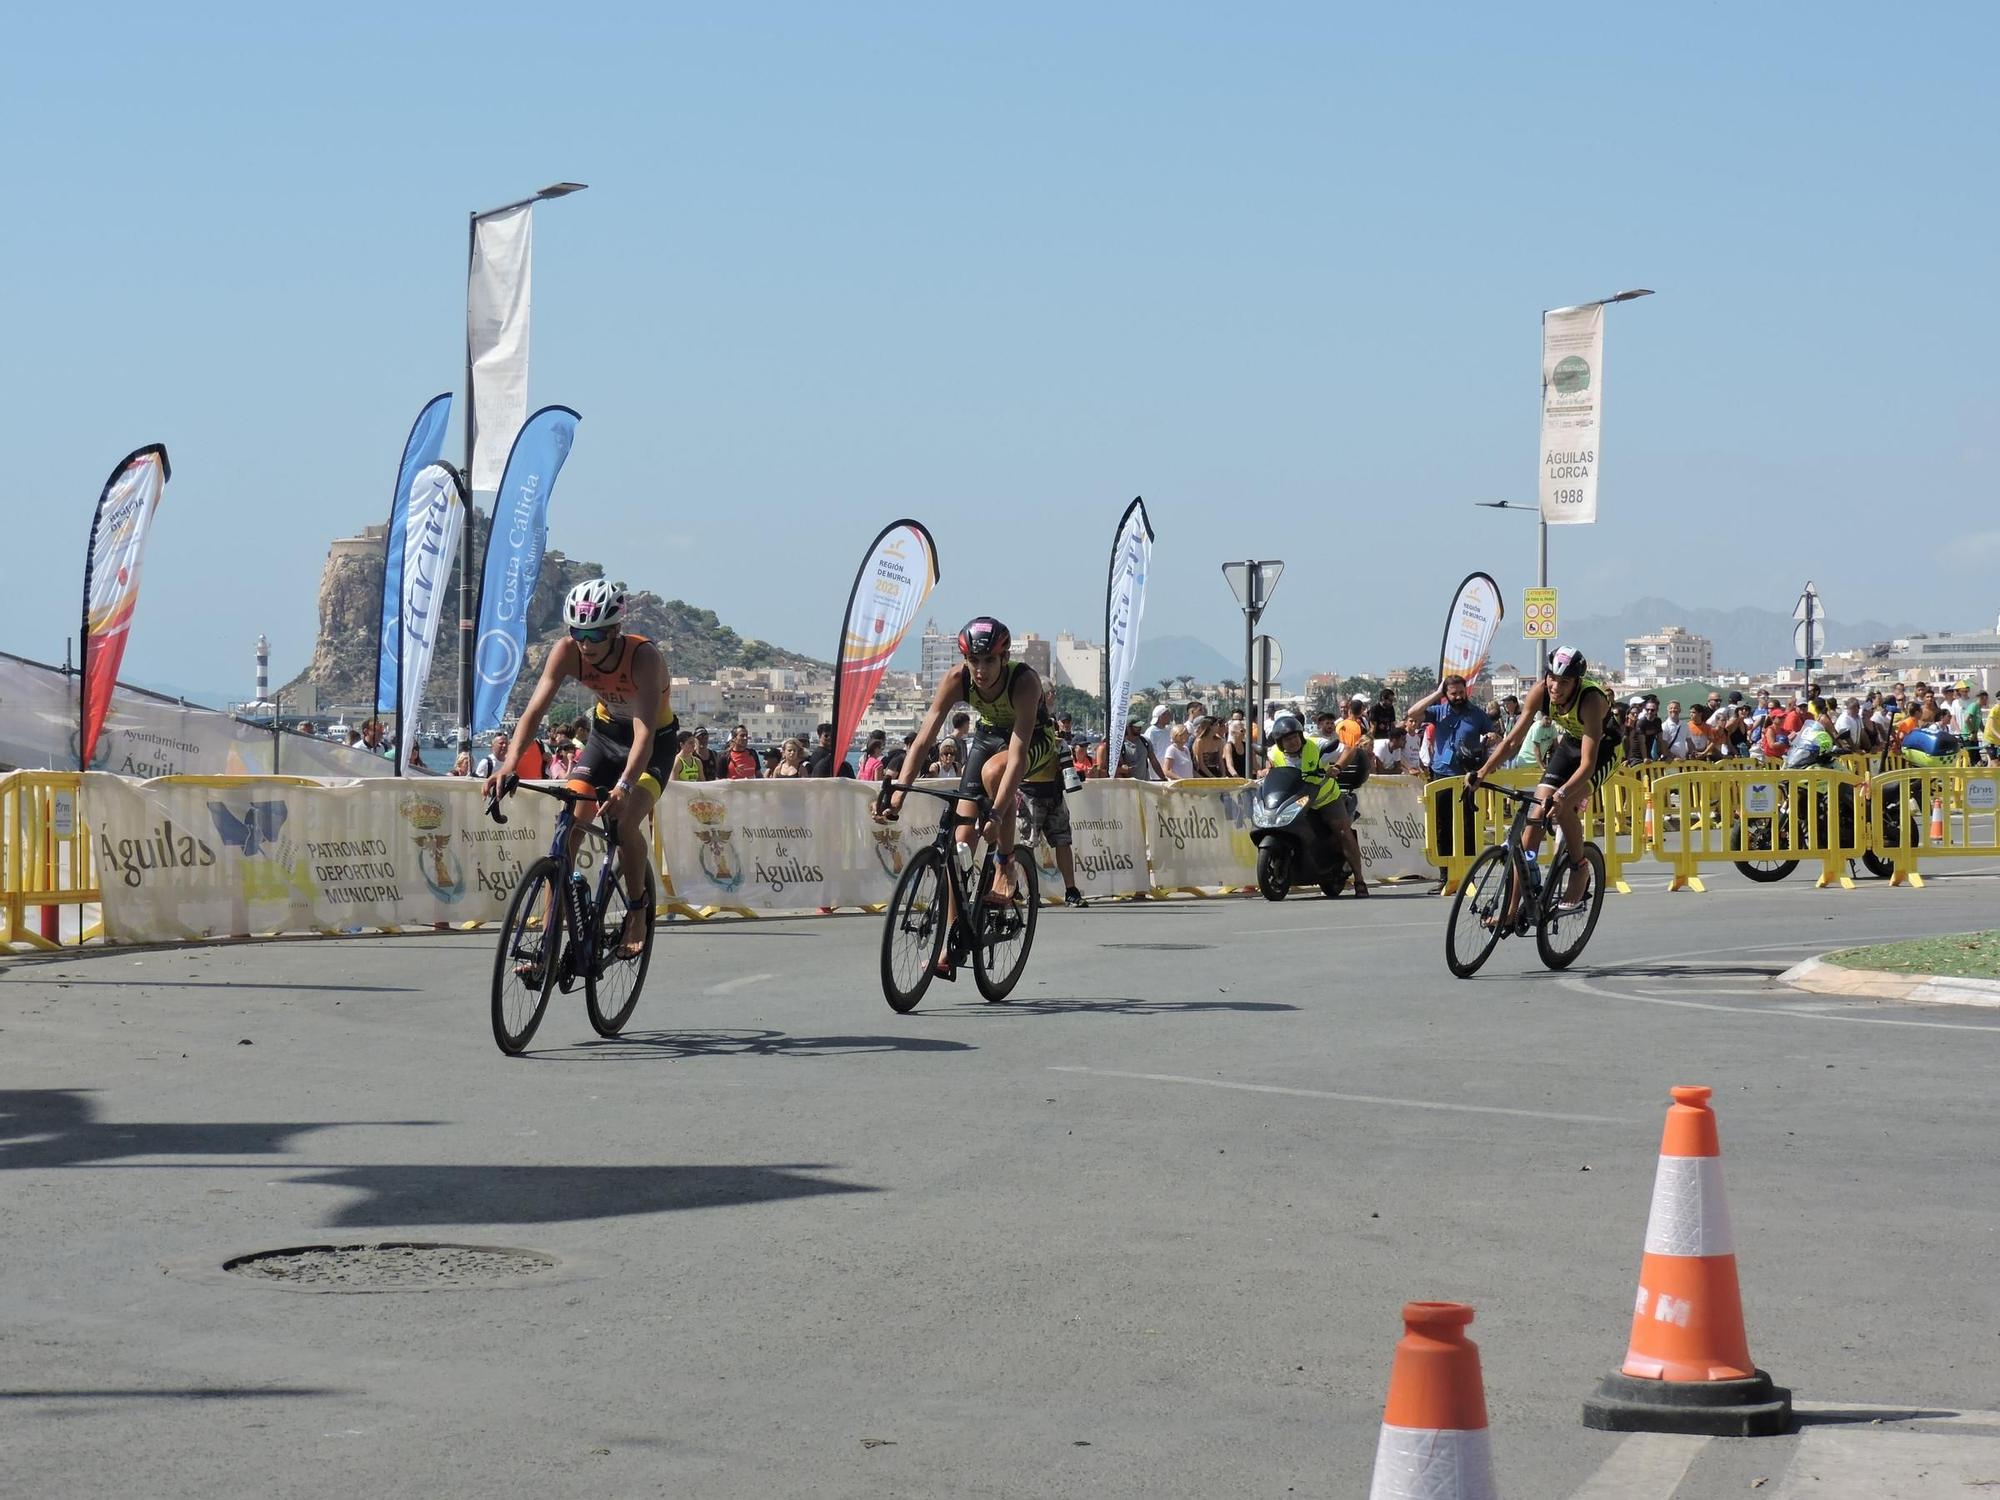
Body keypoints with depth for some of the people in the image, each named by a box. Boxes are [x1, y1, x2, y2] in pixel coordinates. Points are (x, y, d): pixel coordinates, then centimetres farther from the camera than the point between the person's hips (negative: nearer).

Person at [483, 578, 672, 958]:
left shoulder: (644, 657, -34)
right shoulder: (568, 652, -23)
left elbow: (644, 732, -43)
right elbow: (535, 708, -28)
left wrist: (624, 786, -59)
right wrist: (509, 765, -44)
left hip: (655, 741, -4)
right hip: (606, 732, 4)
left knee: (625, 823, -26)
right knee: (568, 827, -11)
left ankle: (638, 910, 1)